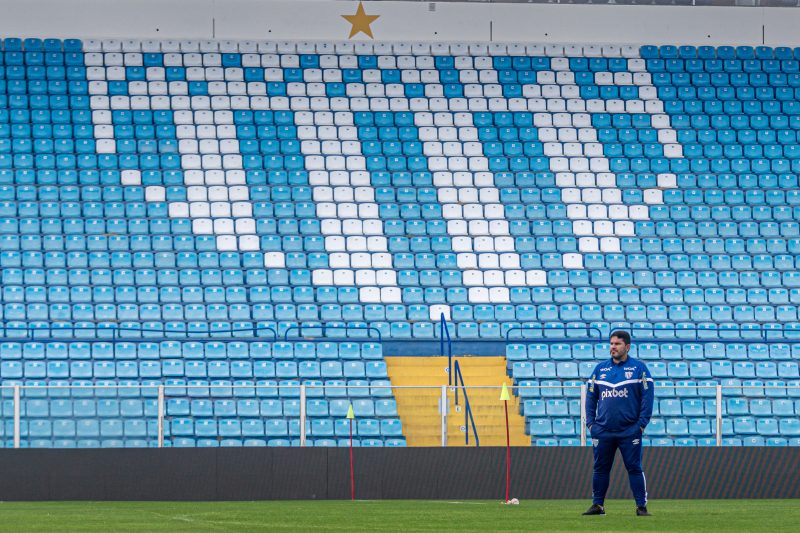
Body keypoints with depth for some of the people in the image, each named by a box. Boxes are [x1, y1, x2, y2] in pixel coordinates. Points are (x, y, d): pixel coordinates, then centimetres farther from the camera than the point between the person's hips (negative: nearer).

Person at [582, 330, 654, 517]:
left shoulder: (639, 368, 1)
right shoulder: (600, 369, 11)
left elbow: (647, 396, -2)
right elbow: (591, 397, 15)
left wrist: (642, 423, -8)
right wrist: (590, 422, 6)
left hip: (630, 431, -3)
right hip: (602, 430, 4)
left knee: (634, 468, -4)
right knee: (600, 468, 6)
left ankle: (641, 506, -1)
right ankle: (597, 504, 13)